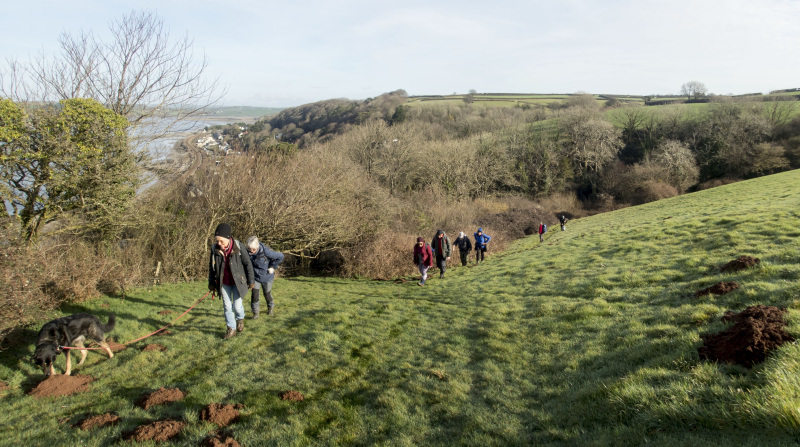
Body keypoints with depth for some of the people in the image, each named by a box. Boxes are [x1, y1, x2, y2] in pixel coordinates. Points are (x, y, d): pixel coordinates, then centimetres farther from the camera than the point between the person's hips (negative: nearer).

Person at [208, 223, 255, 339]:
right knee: (227, 306, 7)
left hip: (237, 281, -3)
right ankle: (231, 328, 21)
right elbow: (211, 266, 6)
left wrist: (251, 281, -2)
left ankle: (240, 319, 34)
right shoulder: (215, 248, -8)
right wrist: (211, 283, 11)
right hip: (223, 283, 3)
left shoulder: (238, 247, -18)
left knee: (237, 305, 1)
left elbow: (248, 264, -7)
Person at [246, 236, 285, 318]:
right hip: (255, 277, 2)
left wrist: (272, 267, -15)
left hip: (266, 277, -2)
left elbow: (280, 256, -20)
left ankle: (270, 308, 42)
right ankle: (255, 312, 14)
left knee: (267, 294, 14)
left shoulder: (266, 251, -31)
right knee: (254, 294, -5)